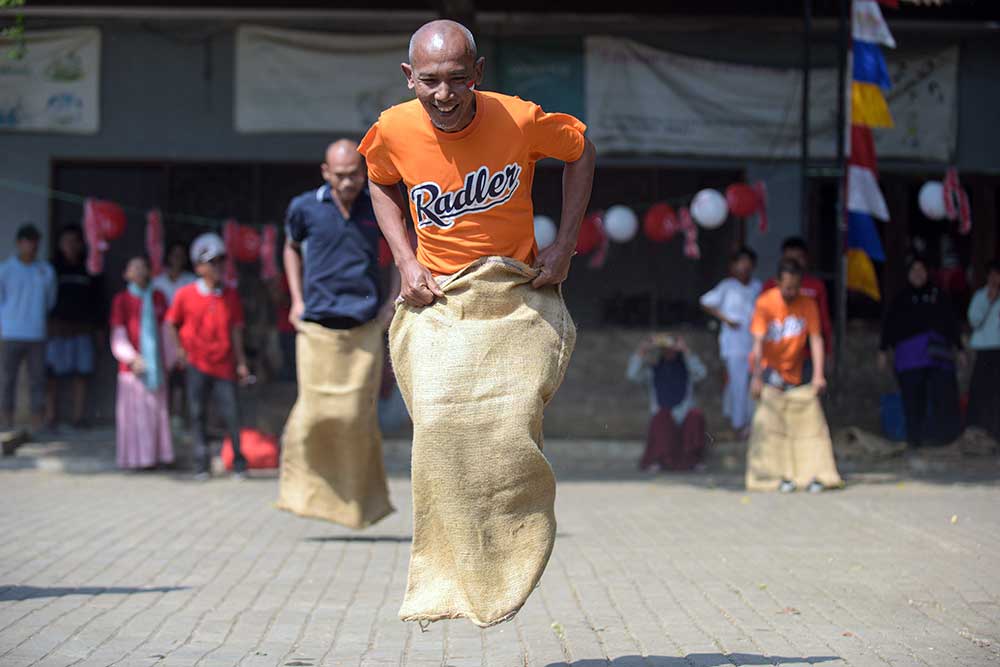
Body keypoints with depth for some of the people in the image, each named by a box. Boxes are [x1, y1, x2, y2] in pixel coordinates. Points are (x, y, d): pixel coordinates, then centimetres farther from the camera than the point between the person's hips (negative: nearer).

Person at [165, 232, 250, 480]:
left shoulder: (231, 295, 3)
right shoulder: (185, 294, -2)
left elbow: (236, 330, 5)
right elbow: (171, 323, 9)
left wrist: (241, 362, 4)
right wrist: (179, 349, -2)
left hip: (224, 364, 1)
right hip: (197, 364, -1)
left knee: (232, 414, -4)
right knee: (197, 415, 3)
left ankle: (238, 462, 9)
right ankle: (202, 463, 11)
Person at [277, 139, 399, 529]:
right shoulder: (305, 208, 1)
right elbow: (292, 247, 21)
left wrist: (392, 302, 7)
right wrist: (297, 300, 10)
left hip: (365, 328, 0)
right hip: (317, 325, 0)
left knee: (358, 415, -1)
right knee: (317, 409, -8)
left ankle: (363, 500, 13)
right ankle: (305, 489, 8)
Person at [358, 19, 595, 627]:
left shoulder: (520, 120, -15)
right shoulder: (395, 131, -10)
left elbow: (582, 151, 5)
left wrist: (565, 245, -1)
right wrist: (405, 260, 0)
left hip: (518, 300, -1)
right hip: (436, 301, 1)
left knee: (508, 430, -12)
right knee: (440, 429, -15)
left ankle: (503, 569, 9)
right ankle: (444, 580, -6)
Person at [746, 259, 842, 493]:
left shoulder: (808, 304, -8)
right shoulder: (765, 303, -15)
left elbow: (816, 339, -11)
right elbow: (758, 342, -17)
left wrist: (818, 375, -20)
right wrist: (757, 378, -21)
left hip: (797, 370, 2)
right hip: (770, 369, -2)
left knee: (809, 420, -5)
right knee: (769, 423, -10)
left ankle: (813, 474, -5)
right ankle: (780, 475, -6)